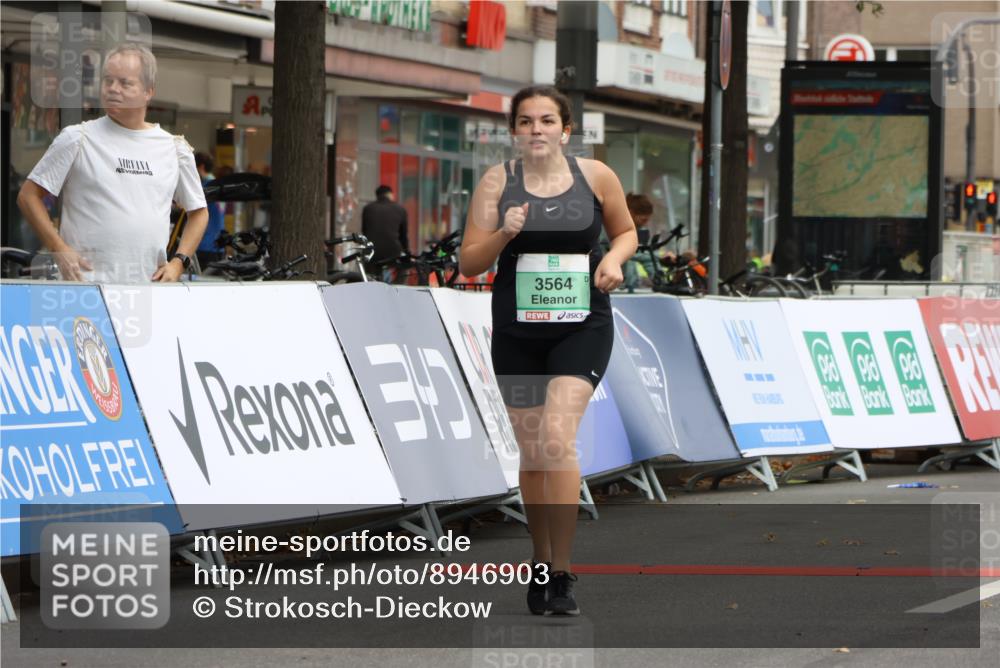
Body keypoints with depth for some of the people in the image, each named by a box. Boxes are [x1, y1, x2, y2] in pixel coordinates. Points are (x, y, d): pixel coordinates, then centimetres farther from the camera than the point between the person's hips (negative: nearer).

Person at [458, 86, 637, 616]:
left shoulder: (595, 176, 1)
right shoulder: (497, 182, 1)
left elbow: (625, 231, 17)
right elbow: (468, 263, 0)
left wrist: (615, 258, -5)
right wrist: (504, 234, -19)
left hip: (582, 327, -2)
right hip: (517, 330, 2)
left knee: (557, 438, -19)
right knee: (532, 453, 9)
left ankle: (561, 574, -15)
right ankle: (540, 564, 28)